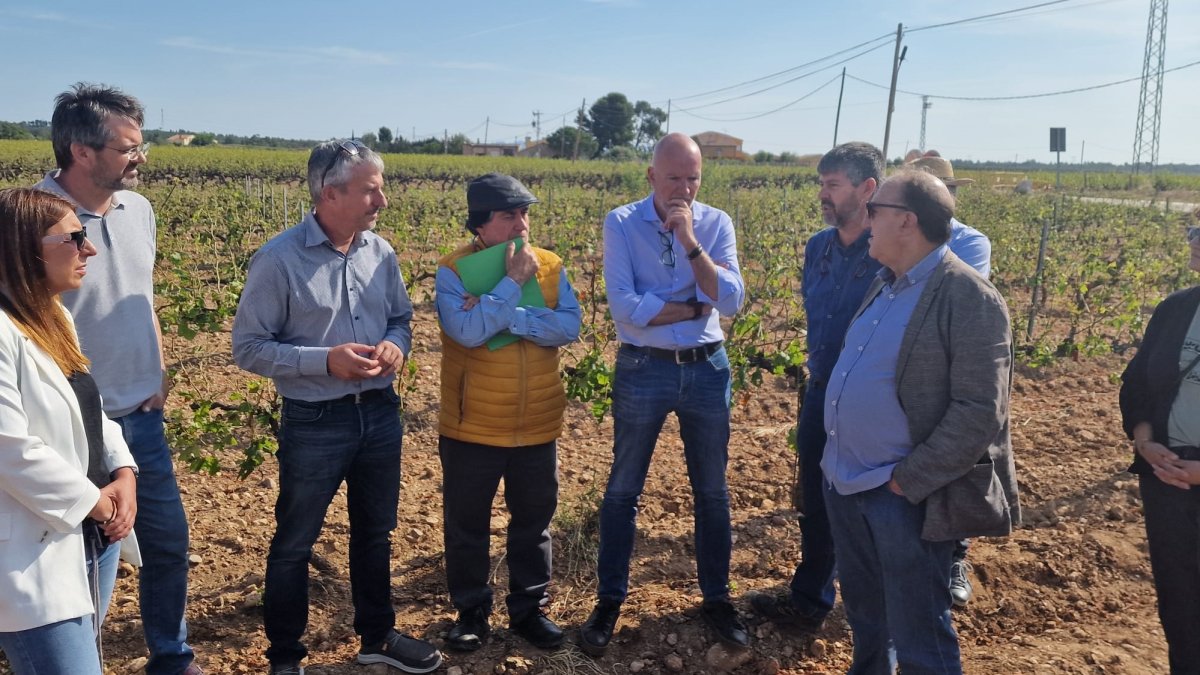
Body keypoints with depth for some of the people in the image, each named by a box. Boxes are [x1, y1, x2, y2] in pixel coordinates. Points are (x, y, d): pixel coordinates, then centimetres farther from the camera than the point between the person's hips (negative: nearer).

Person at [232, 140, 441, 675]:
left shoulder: (380, 252, 0)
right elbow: (249, 348, -12)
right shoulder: (279, 259, -15)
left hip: (380, 413, 5)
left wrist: (395, 345, -11)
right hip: (314, 423, -5)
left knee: (375, 533, 20)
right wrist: (325, 360, -24)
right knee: (295, 543, 11)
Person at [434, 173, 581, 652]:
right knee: (466, 525, 13)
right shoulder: (453, 270, -10)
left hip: (538, 427, 3)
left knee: (533, 522, 16)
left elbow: (570, 327, -13)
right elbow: (467, 331, -25)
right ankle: (471, 611, 32)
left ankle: (528, 608, 34)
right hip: (472, 428, -3)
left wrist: (503, 316, -22)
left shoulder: (550, 266, 0)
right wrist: (512, 281, -22)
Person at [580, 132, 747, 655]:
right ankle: (609, 601, 26)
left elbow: (732, 303, -14)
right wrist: (696, 306, -13)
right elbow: (625, 308, -19)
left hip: (708, 370, 2)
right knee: (623, 490, 9)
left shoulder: (716, 224, -3)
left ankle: (716, 598, 31)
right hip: (642, 370, -2)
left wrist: (690, 241, -20)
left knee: (712, 490, 13)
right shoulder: (621, 223, -9)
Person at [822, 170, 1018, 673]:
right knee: (863, 613, 24)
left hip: (902, 497, -8)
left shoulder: (970, 300, -17)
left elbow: (980, 414, -20)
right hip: (843, 481, 8)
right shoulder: (885, 283, 10)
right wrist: (838, 461, 13)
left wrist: (907, 481, -19)